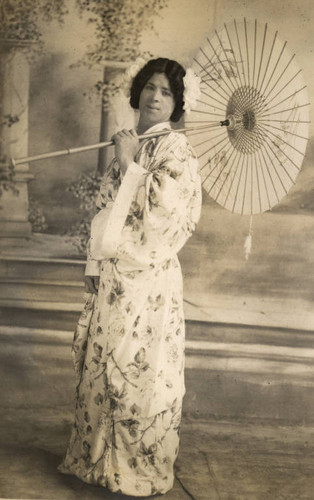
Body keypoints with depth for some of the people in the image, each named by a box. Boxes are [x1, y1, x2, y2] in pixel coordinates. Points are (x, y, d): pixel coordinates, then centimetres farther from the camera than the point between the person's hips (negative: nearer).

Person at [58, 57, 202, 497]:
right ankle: (102, 458, 32)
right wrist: (95, 263, 10)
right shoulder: (127, 144, 13)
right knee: (102, 364, 15)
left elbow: (161, 211, -20)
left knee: (140, 369, 3)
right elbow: (106, 210, 15)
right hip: (112, 276, 7)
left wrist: (129, 164, -14)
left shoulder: (175, 149, -8)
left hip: (147, 276, -7)